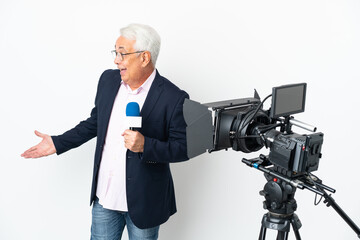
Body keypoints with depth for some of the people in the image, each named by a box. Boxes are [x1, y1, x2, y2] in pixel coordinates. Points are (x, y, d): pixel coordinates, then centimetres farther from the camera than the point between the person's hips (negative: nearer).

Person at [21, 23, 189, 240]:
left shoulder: (174, 98, -19)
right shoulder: (108, 80, -1)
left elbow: (184, 148, -15)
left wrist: (145, 145, -29)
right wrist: (57, 143, 9)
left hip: (143, 204, -4)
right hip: (104, 196, 5)